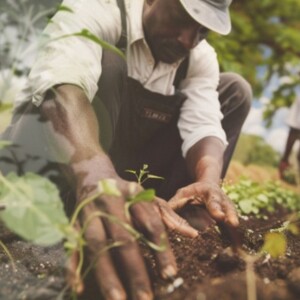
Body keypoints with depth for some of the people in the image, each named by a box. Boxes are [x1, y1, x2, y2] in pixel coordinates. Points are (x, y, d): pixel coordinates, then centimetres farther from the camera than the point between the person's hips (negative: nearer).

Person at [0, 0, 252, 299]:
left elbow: (203, 124, -18)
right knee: (104, 62, -29)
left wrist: (208, 180, -41)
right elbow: (61, 84, -40)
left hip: (125, 171, 5)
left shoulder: (200, 58, -4)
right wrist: (95, 173, -59)